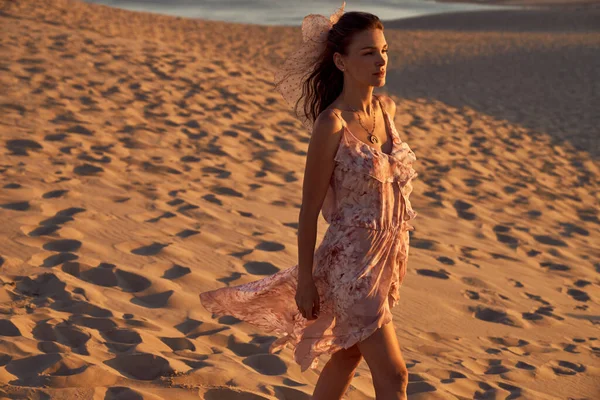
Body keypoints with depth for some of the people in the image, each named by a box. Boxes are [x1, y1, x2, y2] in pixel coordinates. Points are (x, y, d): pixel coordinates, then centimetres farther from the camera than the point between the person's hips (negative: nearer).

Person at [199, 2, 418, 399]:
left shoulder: (386, 108, 3)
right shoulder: (332, 125, -19)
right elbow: (310, 207, -14)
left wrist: (395, 256, 18)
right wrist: (305, 280, -10)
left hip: (387, 256, 7)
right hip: (352, 262, -7)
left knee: (348, 354, 22)